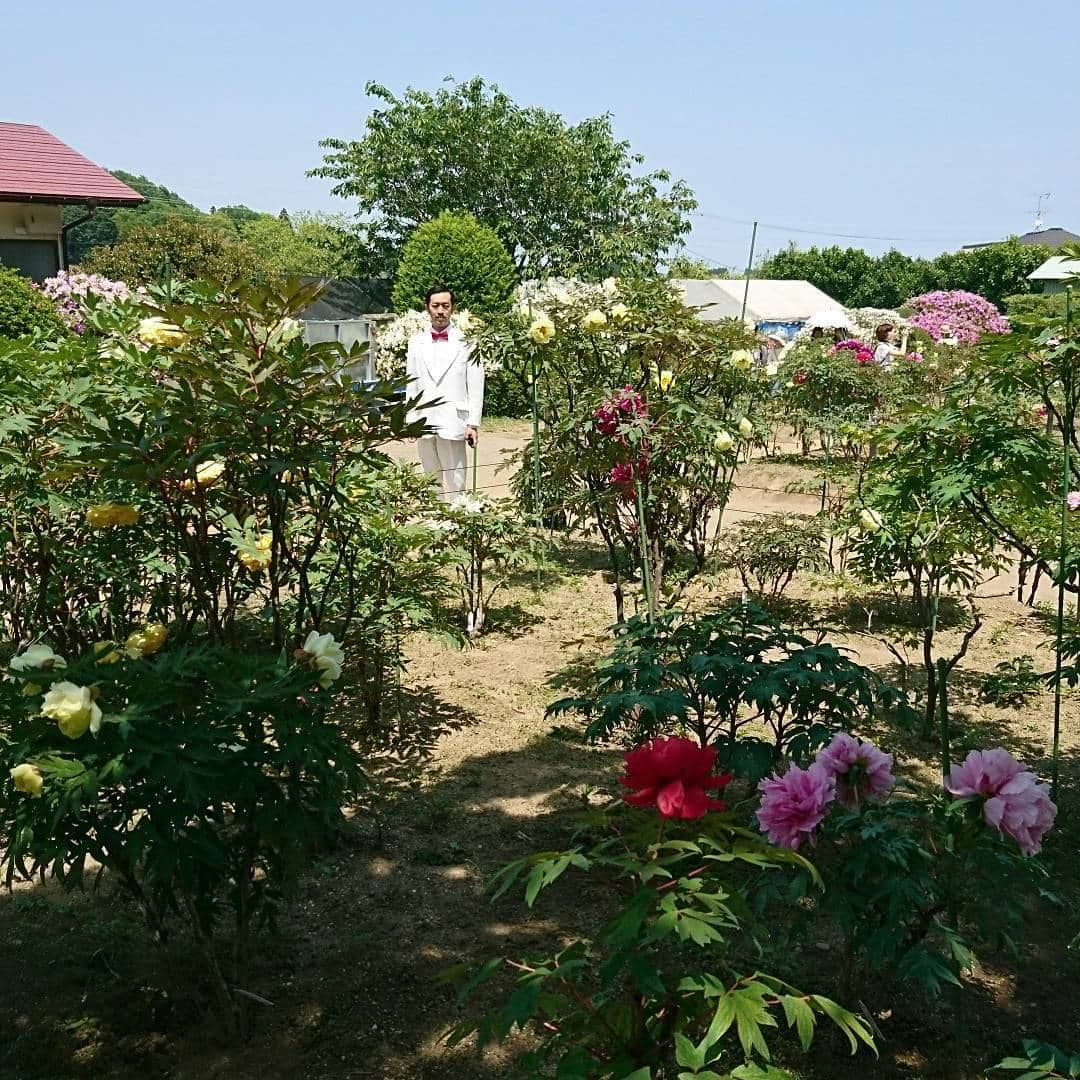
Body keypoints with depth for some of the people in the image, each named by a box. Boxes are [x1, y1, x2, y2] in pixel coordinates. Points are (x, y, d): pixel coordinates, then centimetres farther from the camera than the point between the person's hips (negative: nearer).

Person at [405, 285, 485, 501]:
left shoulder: (466, 341, 0)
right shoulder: (416, 342, 11)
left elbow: (475, 386, 0)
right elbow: (411, 385, 12)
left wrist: (474, 424, -5)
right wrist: (410, 422, 7)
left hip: (452, 424, -3)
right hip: (424, 424, 4)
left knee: (454, 483, -4)